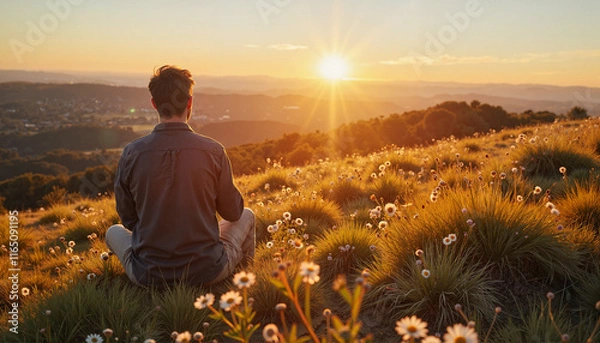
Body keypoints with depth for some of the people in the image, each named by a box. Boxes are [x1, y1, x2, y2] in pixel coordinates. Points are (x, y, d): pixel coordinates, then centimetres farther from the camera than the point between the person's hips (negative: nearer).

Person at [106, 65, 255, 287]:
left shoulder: (131, 153, -11)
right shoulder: (214, 151, -14)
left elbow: (128, 219, 2)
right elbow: (233, 212, -1)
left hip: (148, 277, 1)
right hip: (207, 273, -1)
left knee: (114, 231, 31)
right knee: (247, 217, 27)